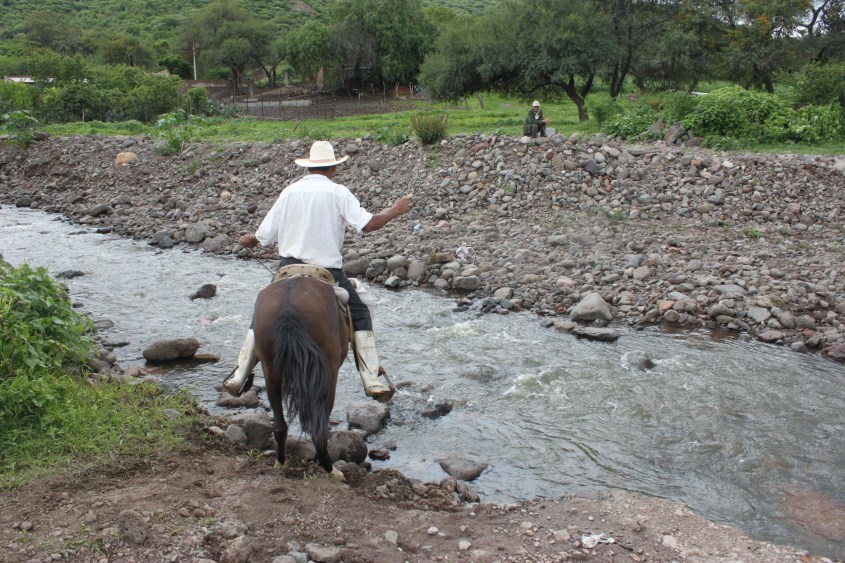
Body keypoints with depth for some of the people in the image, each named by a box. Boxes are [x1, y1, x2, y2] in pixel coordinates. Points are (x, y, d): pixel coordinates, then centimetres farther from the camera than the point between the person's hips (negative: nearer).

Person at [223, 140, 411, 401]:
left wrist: (250, 240, 28)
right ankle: (372, 381, 6)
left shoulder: (289, 192, 3)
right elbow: (368, 224, -13)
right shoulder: (338, 193, -6)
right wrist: (395, 211, 4)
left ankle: (239, 376, 20)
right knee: (360, 317, 12)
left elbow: (266, 234, 5)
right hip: (327, 271, -3)